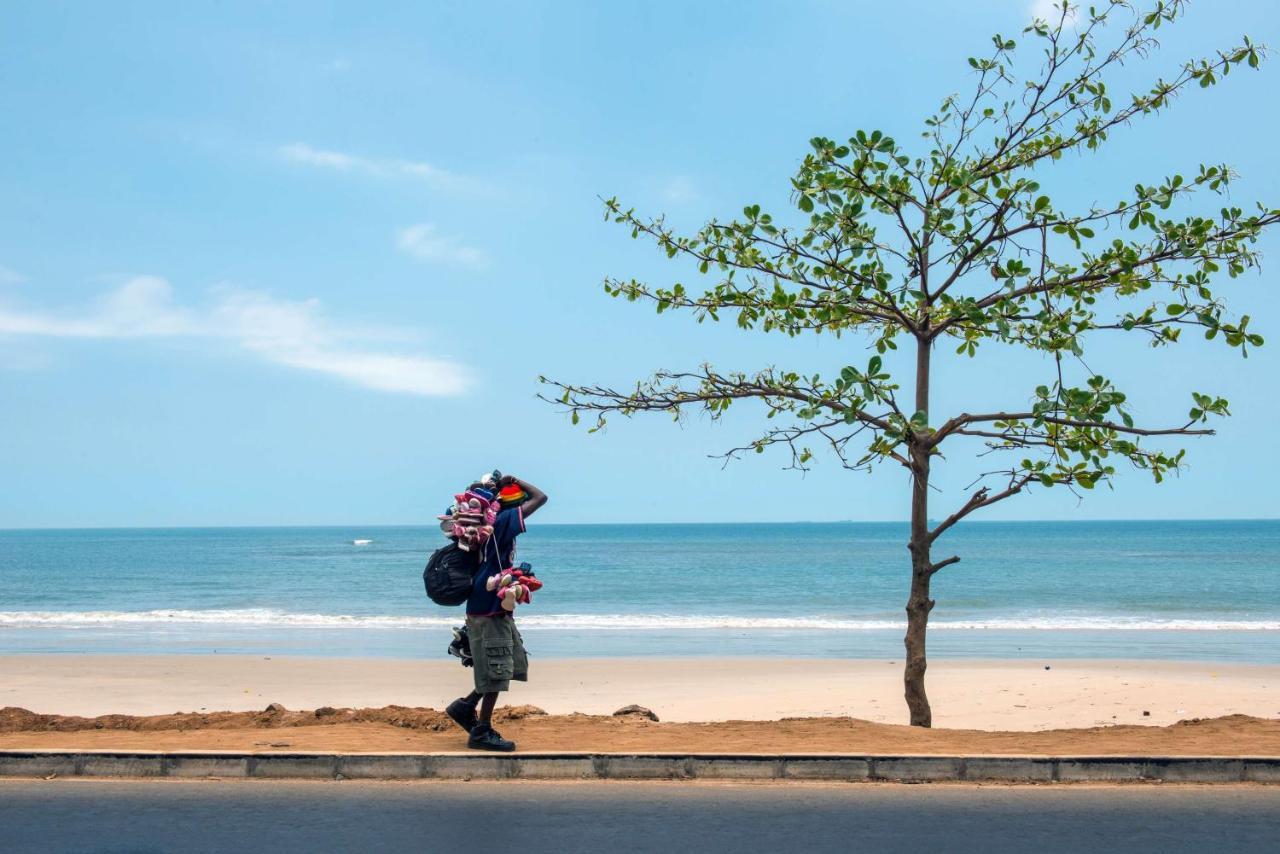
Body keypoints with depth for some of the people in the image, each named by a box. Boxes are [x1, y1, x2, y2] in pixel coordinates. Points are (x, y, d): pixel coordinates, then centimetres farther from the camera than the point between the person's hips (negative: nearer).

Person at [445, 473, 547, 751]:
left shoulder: (490, 523, 10)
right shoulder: (504, 521, -16)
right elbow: (540, 498, -17)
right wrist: (514, 481, -5)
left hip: (496, 607, 10)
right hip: (490, 607, -10)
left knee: (514, 663, 17)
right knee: (497, 670, -3)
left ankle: (466, 706, 20)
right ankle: (482, 732, 5)